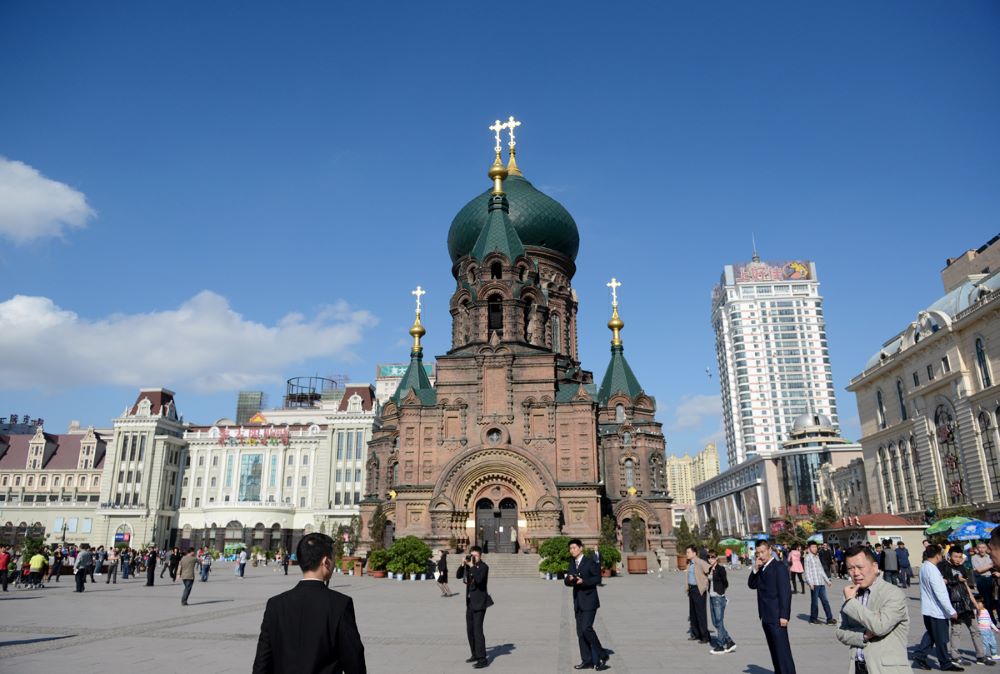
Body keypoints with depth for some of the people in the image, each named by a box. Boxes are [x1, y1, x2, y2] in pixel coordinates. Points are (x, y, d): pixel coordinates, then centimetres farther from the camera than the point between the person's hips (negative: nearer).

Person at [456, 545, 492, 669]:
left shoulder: (484, 566, -14)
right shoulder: (469, 565, 8)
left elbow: (479, 579, -29)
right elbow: (458, 576, 2)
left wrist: (472, 566, -29)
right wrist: (464, 564, -10)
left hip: (479, 603, -8)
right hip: (470, 602, 8)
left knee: (477, 630, -12)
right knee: (470, 630, 15)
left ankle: (483, 659, -10)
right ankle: (475, 654, 28)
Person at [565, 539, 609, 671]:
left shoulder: (590, 561, -7)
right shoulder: (572, 563, 13)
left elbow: (597, 578, -11)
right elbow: (567, 582, 11)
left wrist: (583, 581, -22)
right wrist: (569, 579, -12)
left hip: (589, 601, -7)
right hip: (578, 602, 7)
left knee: (586, 628, -17)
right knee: (580, 632, 6)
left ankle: (601, 655, -2)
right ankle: (587, 660, 13)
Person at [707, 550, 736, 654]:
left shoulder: (720, 568, -12)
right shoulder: (710, 569, 10)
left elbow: (726, 583, -6)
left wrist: (720, 591, 6)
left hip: (719, 598, -8)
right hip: (712, 597, 8)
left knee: (719, 622, -1)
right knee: (715, 622, 10)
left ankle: (720, 646, 9)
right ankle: (729, 642, 21)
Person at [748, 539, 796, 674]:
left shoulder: (779, 567, -10)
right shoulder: (761, 568, 13)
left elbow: (785, 592, -15)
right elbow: (751, 585, 9)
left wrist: (784, 615, -19)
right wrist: (755, 569, -5)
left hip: (777, 617, -8)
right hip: (766, 617, 8)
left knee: (782, 650, -7)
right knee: (774, 649, 14)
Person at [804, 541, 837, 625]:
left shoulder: (817, 557, 18)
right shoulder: (808, 557, -5)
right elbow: (807, 571, -10)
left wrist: (827, 580, 23)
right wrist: (810, 582, -16)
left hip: (821, 583, 7)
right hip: (814, 583, -7)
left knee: (825, 601, 5)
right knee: (815, 601, 0)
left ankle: (829, 618, 7)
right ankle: (813, 619, 10)